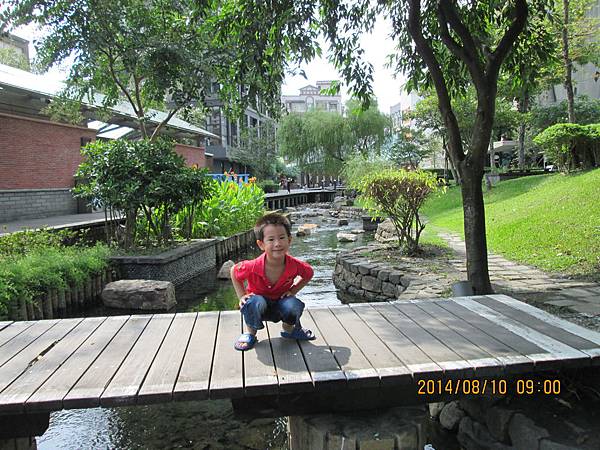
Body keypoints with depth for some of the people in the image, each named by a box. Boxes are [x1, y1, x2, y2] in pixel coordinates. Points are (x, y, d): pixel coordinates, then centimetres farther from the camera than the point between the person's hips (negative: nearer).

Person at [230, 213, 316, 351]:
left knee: (294, 305, -31)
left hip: (281, 303, 2)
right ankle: (250, 333, -5)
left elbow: (309, 273, 0)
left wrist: (293, 290, -10)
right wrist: (242, 296, -13)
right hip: (260, 303, -2)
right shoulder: (253, 267, -29)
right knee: (254, 303, -37)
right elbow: (234, 271, -7)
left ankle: (289, 328, 5)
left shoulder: (294, 265, -24)